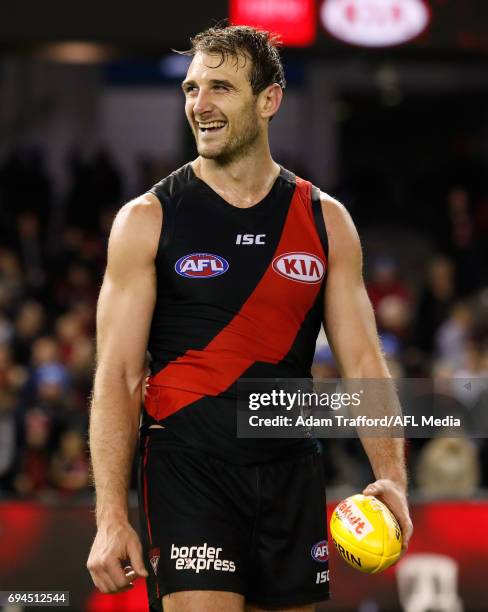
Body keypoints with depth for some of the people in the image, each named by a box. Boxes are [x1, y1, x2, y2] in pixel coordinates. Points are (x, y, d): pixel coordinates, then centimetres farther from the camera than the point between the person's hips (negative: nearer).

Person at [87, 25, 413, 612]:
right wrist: (111, 517, -13)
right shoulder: (147, 219, -1)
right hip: (187, 469, -3)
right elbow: (117, 377, -4)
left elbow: (362, 362, 6)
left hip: (292, 471, 3)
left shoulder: (326, 222, 7)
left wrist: (390, 475, -10)